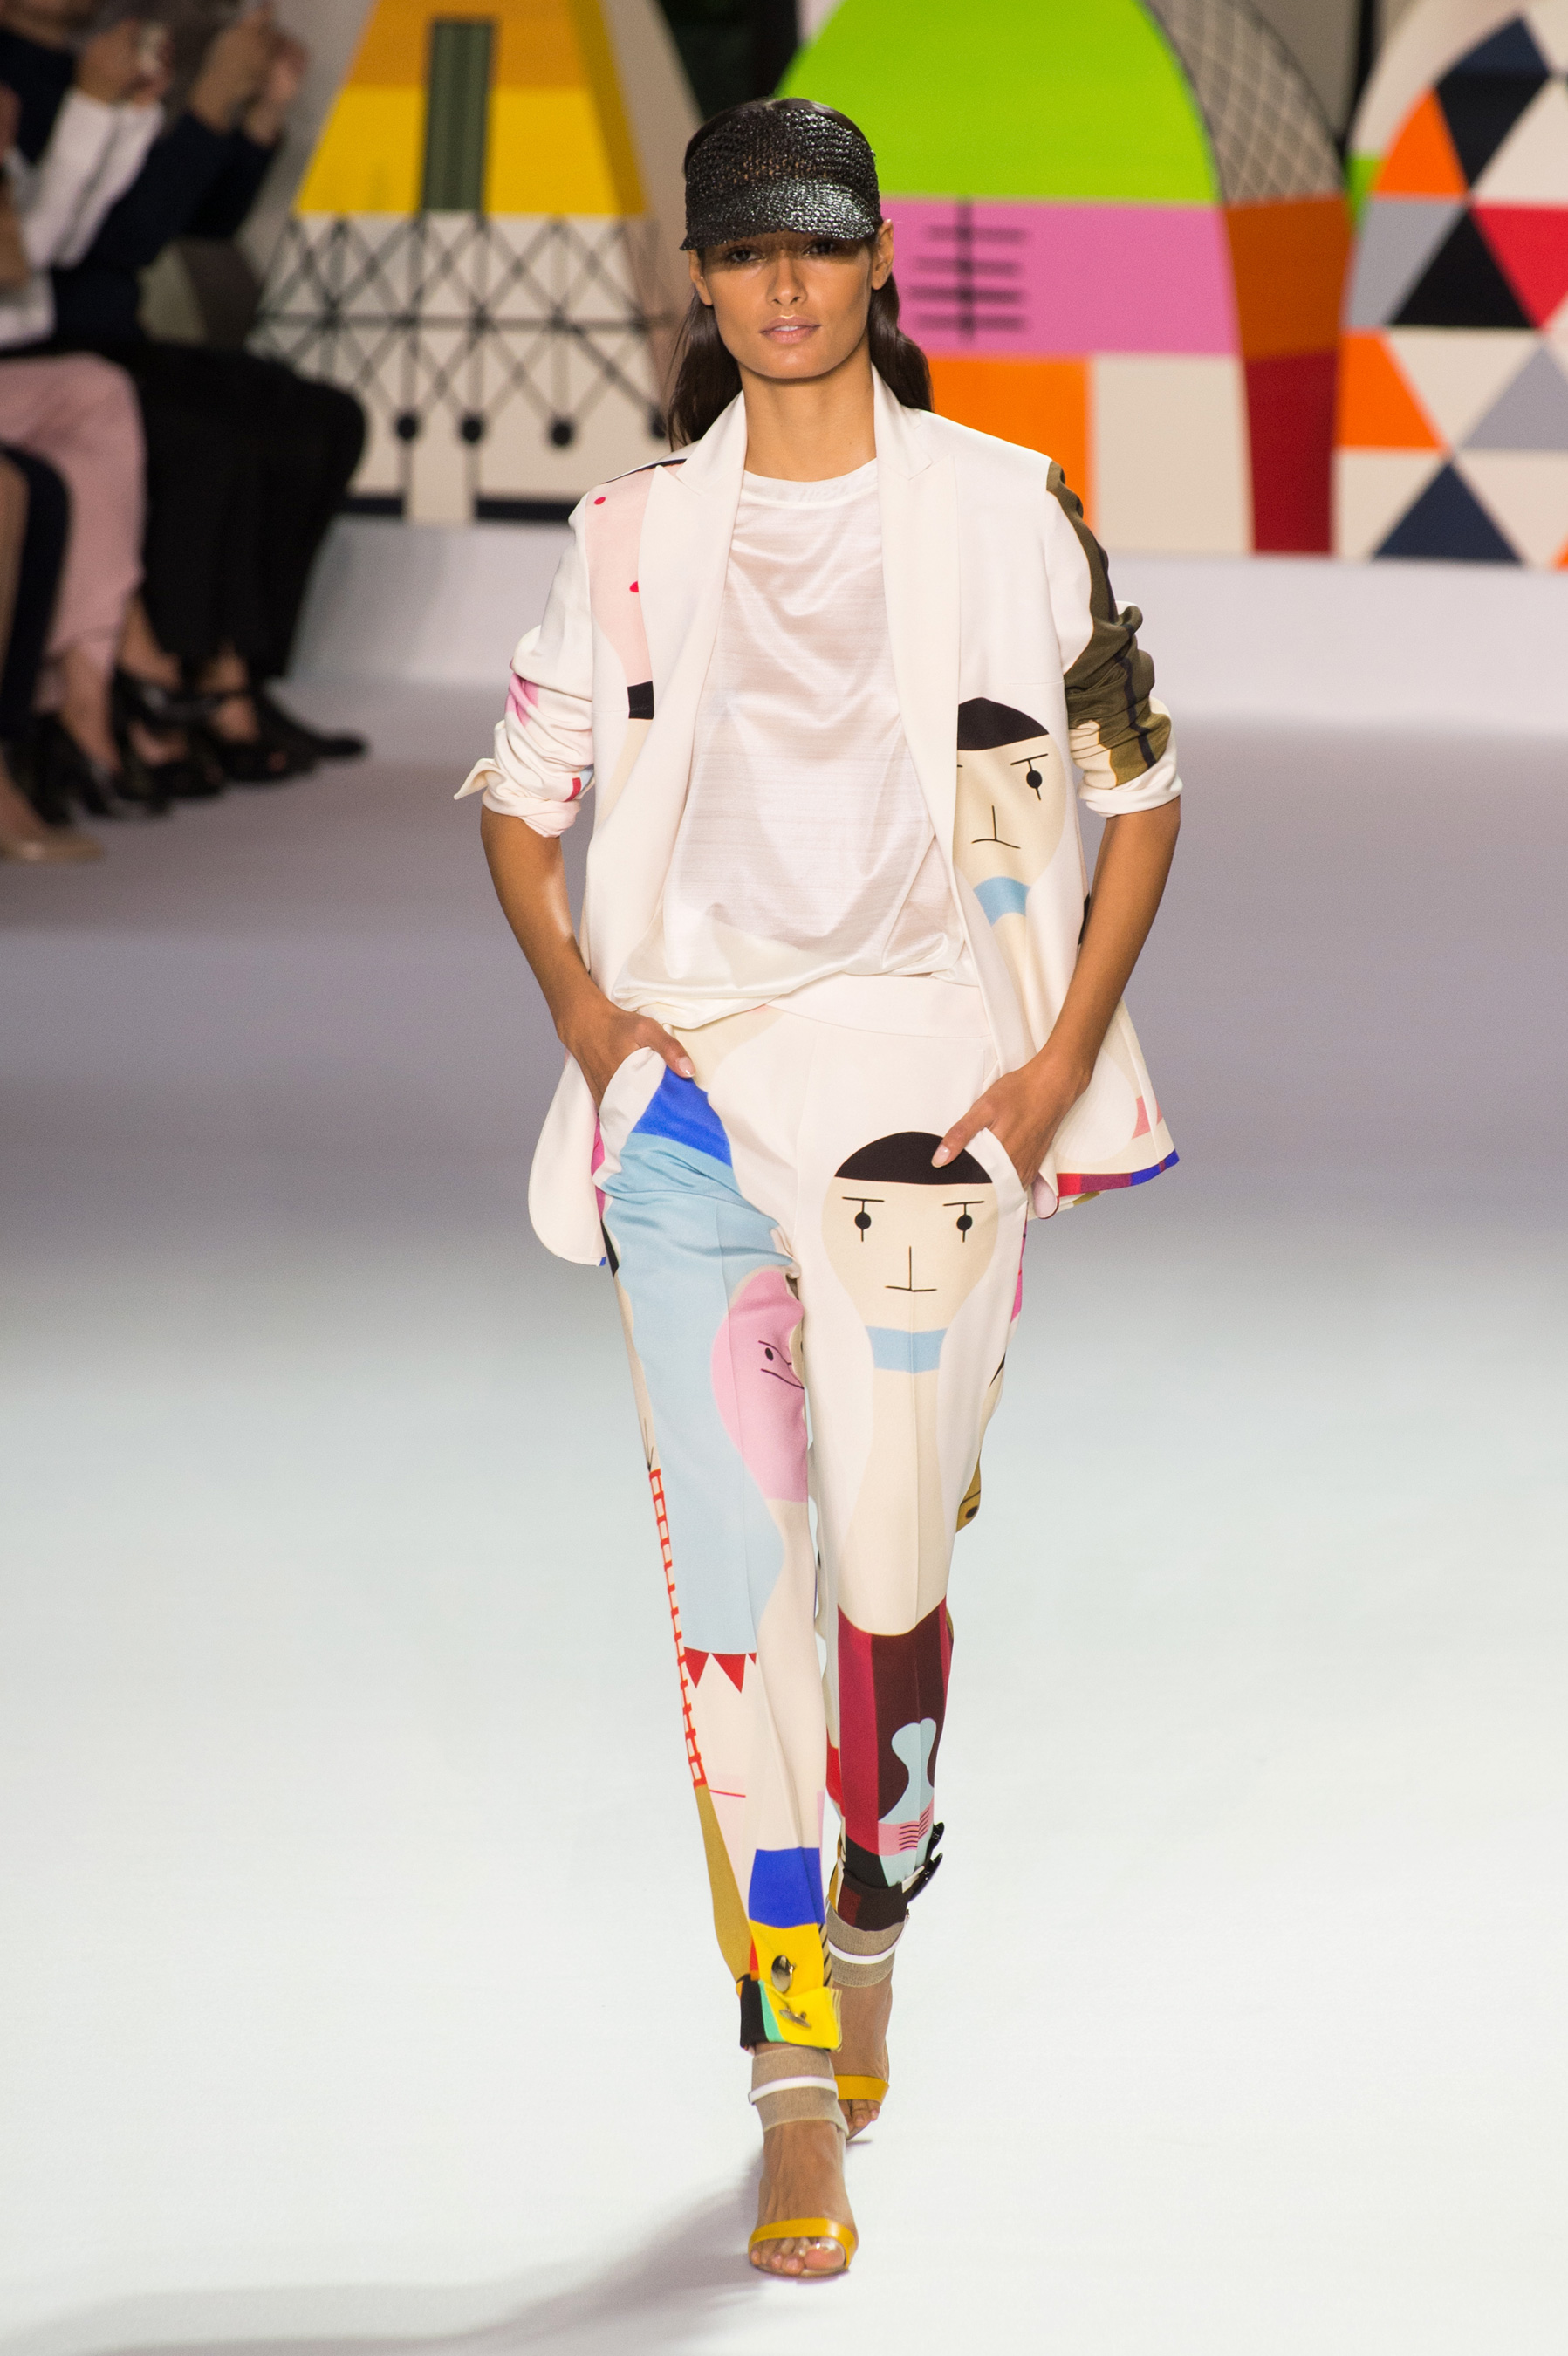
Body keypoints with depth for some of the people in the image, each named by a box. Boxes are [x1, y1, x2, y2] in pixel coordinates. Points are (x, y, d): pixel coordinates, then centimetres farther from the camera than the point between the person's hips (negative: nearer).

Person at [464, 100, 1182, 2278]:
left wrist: (1065, 1057, -3)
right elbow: (523, 796, 15)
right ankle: (800, 2097, -5)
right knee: (734, 1588, -7)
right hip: (696, 1101, 1)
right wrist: (580, 1001, -2)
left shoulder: (1006, 509, 1)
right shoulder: (639, 536, 7)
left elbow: (1141, 791, 7)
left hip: (933, 1093, -1)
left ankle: (874, 1907, 35)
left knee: (891, 1574, 3)